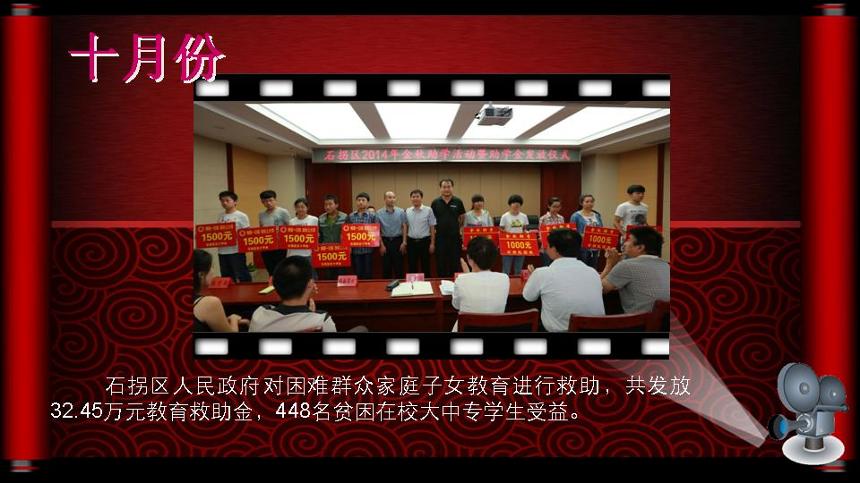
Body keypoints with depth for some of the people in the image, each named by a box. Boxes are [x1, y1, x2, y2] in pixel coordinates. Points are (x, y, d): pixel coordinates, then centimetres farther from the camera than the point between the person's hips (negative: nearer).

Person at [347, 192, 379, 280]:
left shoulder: (372, 216, 1)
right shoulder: (351, 216, 5)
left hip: (368, 248, -1)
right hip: (355, 249, 1)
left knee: (368, 274, 4)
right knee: (358, 274, 7)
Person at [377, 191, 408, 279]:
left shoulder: (401, 212, 1)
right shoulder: (379, 213, 0)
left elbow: (404, 227, 2)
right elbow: (377, 230, 1)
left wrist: (404, 242, -4)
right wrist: (381, 245, -3)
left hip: (398, 240, 0)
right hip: (385, 241, 0)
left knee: (399, 266, 4)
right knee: (386, 267, 6)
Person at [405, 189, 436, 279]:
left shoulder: (428, 210, -5)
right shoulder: (407, 211, 5)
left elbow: (432, 227, -3)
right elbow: (406, 227, 10)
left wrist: (432, 243, -5)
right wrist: (405, 242, 6)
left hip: (424, 241, -3)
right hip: (411, 242, 3)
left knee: (425, 267, 6)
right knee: (412, 267, 9)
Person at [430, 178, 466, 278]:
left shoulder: (458, 202, 1)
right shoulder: (435, 203, 1)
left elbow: (462, 218, 10)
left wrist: (455, 227, 4)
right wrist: (435, 228, 0)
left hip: (455, 237, 0)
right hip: (440, 237, 0)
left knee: (455, 263, 5)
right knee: (441, 263, 6)